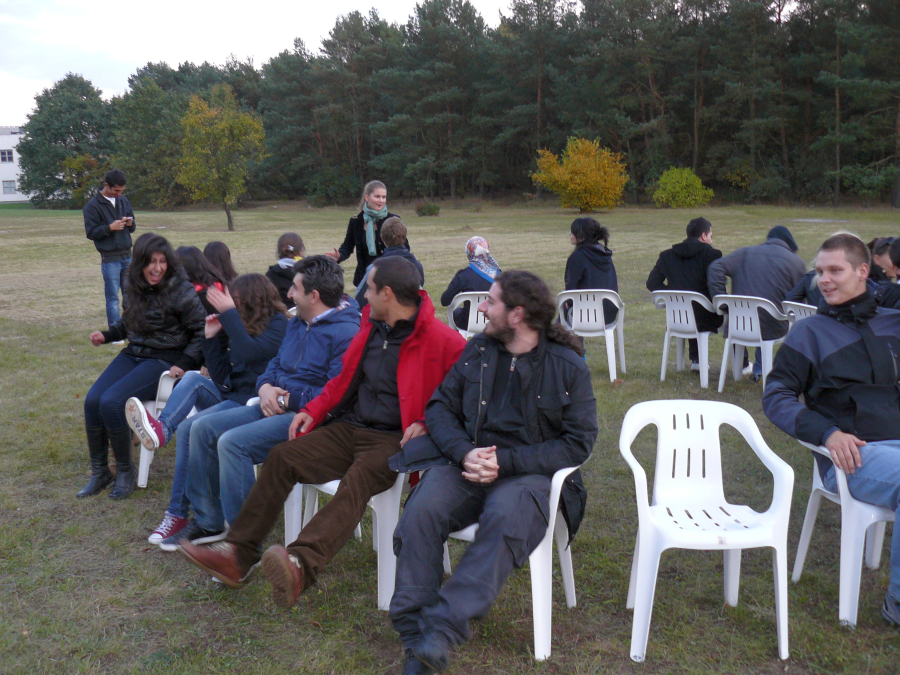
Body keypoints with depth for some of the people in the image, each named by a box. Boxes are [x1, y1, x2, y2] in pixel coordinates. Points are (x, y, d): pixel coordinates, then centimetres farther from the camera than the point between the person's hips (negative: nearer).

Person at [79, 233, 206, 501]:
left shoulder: (181, 291, -14)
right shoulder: (132, 287, 6)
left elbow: (201, 331, -10)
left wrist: (184, 365, -17)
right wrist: (106, 335, 4)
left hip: (164, 359, -6)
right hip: (133, 354, 7)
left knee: (111, 402, -23)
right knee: (92, 400, -12)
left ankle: (125, 470, -3)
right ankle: (99, 472, 5)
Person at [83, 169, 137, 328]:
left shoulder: (124, 201, 11)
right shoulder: (93, 206, -5)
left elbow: (133, 227, 17)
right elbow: (90, 233, -9)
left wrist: (131, 224, -6)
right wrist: (110, 227, -21)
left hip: (127, 256, 5)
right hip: (109, 259, -5)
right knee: (112, 298, -2)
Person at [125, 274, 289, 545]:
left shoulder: (278, 324, -7)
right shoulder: (244, 325, 15)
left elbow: (248, 353, -26)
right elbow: (221, 375, 13)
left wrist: (230, 313, -23)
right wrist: (211, 338, 2)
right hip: (229, 396, 8)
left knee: (189, 428, -23)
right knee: (193, 378, -17)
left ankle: (178, 513, -19)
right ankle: (162, 428, -39)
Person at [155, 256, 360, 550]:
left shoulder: (346, 333, -17)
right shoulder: (297, 324, 16)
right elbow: (276, 364, 24)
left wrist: (287, 398, -17)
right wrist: (266, 387, 0)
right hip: (276, 406, 10)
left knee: (233, 442, -26)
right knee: (203, 428, 4)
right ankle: (207, 522, 15)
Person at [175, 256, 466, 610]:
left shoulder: (442, 341, -10)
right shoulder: (372, 326, 15)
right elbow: (345, 378, 26)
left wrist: (427, 423, -19)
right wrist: (314, 410, 14)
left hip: (394, 439, -7)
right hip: (349, 427, 7)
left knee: (358, 479, -36)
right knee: (283, 456, -9)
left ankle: (301, 565, -54)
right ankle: (238, 554, -8)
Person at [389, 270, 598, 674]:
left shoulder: (568, 367, 1)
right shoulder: (477, 350, 13)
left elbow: (578, 443, -5)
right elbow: (440, 407, 10)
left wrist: (505, 461, -15)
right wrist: (464, 452, -11)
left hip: (529, 471, -3)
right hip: (465, 462, 3)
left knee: (506, 520, -37)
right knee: (420, 513, -27)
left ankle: (442, 628, -34)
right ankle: (415, 636, -19)